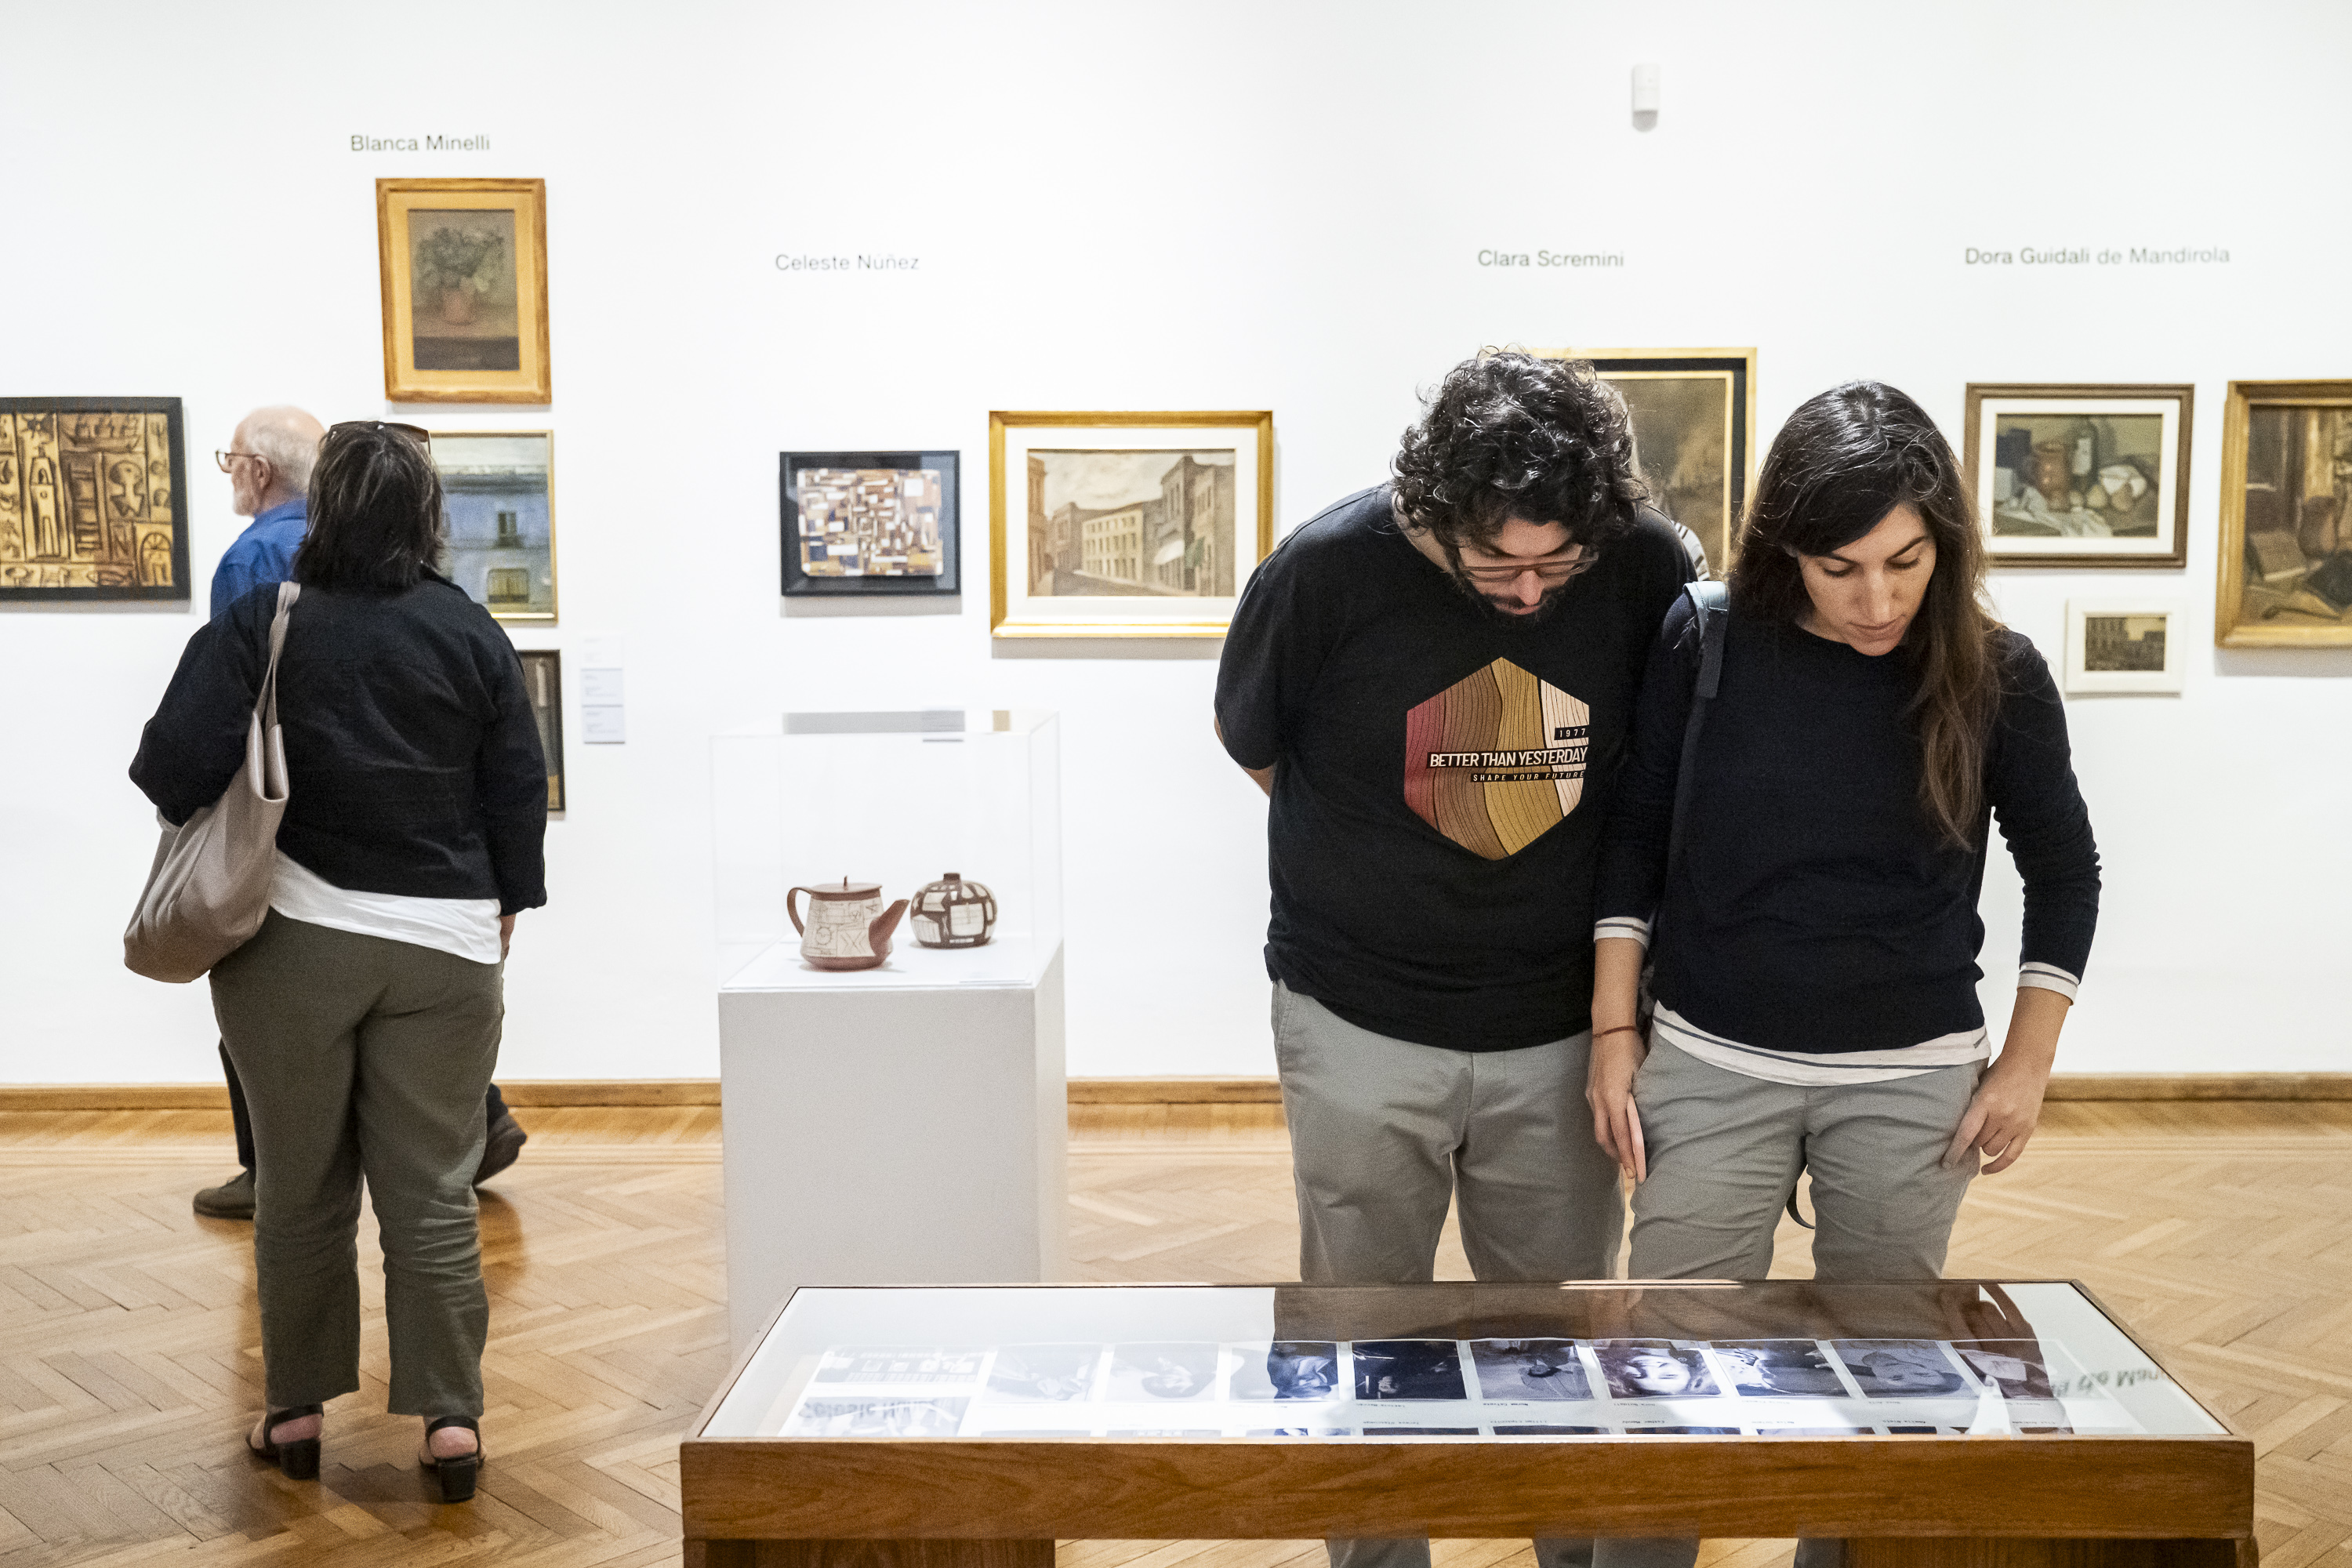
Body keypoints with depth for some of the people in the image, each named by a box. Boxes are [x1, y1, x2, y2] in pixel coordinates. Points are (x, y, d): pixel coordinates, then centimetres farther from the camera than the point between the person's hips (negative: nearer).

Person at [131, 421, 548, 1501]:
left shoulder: (259, 624, -5)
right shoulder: (474, 636, 1)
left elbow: (176, 770, -10)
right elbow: (520, 792, 4)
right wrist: (506, 907, 17)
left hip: (294, 937, -1)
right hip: (444, 944, 1)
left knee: (300, 1190, 13)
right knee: (432, 1192, 6)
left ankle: (297, 1411, 23)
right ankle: (449, 1417, 5)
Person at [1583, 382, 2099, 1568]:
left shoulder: (1997, 676, -6)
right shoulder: (1706, 645, -8)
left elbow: (2064, 870, 6)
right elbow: (1634, 837, 1)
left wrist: (2025, 1065, 2)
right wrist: (1615, 1032, -1)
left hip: (1915, 1081, 1)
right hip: (1712, 1067, 0)